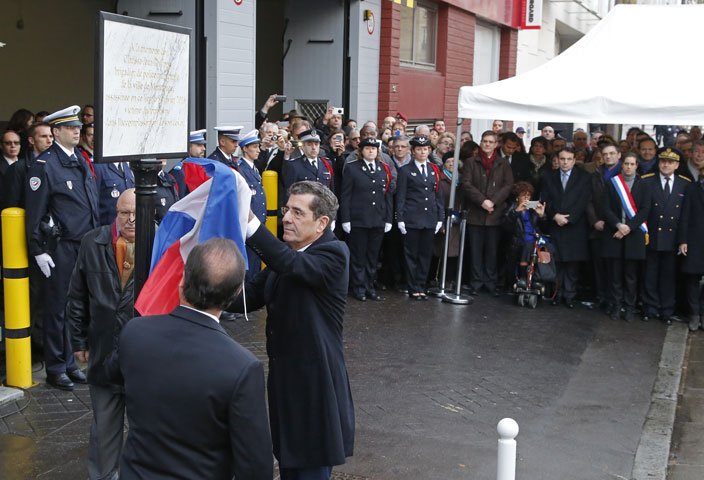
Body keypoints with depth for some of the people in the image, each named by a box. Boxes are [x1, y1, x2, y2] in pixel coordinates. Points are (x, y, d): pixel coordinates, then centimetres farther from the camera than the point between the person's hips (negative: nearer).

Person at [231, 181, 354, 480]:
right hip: (284, 379, 8)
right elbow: (246, 298, 1)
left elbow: (291, 263, -34)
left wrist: (248, 220, -44)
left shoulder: (334, 253, -15)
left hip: (314, 386, -8)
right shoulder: (284, 257, 9)